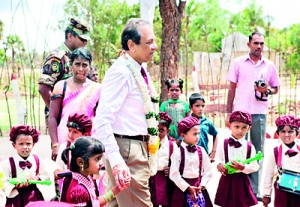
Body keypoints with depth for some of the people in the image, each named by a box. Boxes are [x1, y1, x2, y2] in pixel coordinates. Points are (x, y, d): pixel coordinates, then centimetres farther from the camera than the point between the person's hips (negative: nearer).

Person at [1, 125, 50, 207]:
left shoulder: (37, 160, -1)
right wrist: (16, 186, -28)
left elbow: (47, 177, 8)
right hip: (16, 199, -3)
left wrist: (38, 178, -11)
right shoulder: (7, 163, -12)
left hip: (34, 197, 3)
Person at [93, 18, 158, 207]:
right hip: (127, 150, -9)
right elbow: (103, 120, -25)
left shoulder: (138, 71, 12)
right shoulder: (121, 72, -17)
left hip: (139, 147, 9)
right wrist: (116, 161, -32)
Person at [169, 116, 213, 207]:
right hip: (183, 188, -3)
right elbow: (174, 174, -11)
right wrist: (188, 187, -12)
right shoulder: (178, 152, -9)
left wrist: (201, 185, -8)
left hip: (199, 188, 3)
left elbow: (208, 171, 5)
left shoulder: (201, 151, 2)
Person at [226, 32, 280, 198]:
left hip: (260, 113, 2)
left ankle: (254, 189, 13)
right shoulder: (238, 63, 5)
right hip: (240, 112, -2)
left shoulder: (269, 66, 9)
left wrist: (267, 90, -8)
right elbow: (232, 88, 6)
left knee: (257, 151, 5)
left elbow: (276, 88, 16)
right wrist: (229, 113, 1)